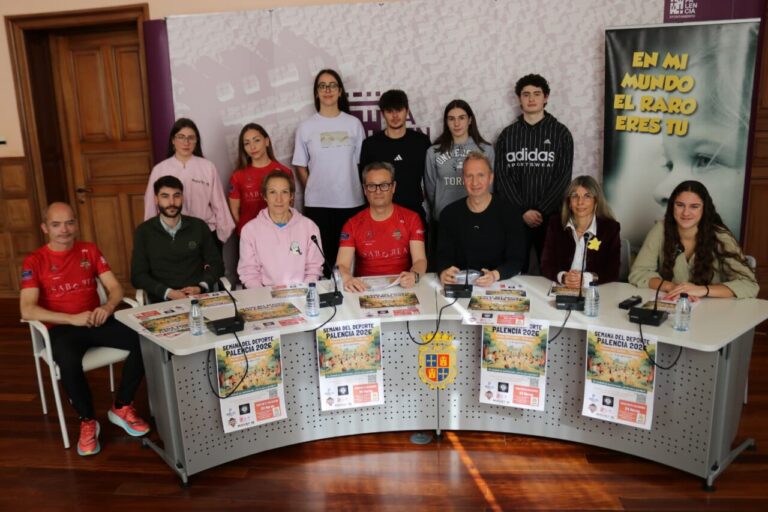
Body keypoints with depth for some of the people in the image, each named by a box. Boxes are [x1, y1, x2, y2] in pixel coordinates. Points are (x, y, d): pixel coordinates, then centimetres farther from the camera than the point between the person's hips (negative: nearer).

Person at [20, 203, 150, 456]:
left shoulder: (90, 250, 8)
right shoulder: (34, 261, -3)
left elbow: (115, 288, 5)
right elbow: (27, 310, -14)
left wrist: (107, 307, -19)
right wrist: (72, 318, -24)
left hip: (97, 321, 3)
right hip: (62, 328, -3)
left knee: (142, 340, -24)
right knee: (69, 363, -38)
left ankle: (121, 407, -4)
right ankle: (87, 421, -10)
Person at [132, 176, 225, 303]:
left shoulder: (199, 226, 10)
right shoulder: (143, 232, 7)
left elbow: (216, 263, 12)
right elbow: (138, 276, 4)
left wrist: (201, 287, -6)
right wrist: (168, 292, -11)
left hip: (199, 297, 1)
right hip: (163, 300, 0)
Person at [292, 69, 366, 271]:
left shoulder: (354, 124, 4)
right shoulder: (306, 127, 3)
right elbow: (301, 167, 6)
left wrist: (363, 192, 1)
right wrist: (314, 191, 1)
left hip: (351, 202, 1)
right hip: (317, 204, 0)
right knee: (322, 255, 4)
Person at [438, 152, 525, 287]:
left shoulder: (510, 213, -2)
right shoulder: (449, 213, 4)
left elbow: (516, 260, -5)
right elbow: (444, 256, 2)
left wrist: (495, 275, -25)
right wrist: (444, 272, -21)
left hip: (500, 285, -2)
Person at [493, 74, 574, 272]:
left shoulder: (561, 133, 4)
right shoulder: (507, 135, 7)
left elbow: (563, 178, -2)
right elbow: (502, 177, 0)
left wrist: (541, 211, -11)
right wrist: (522, 211, -10)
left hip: (550, 217, -1)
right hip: (515, 217, 1)